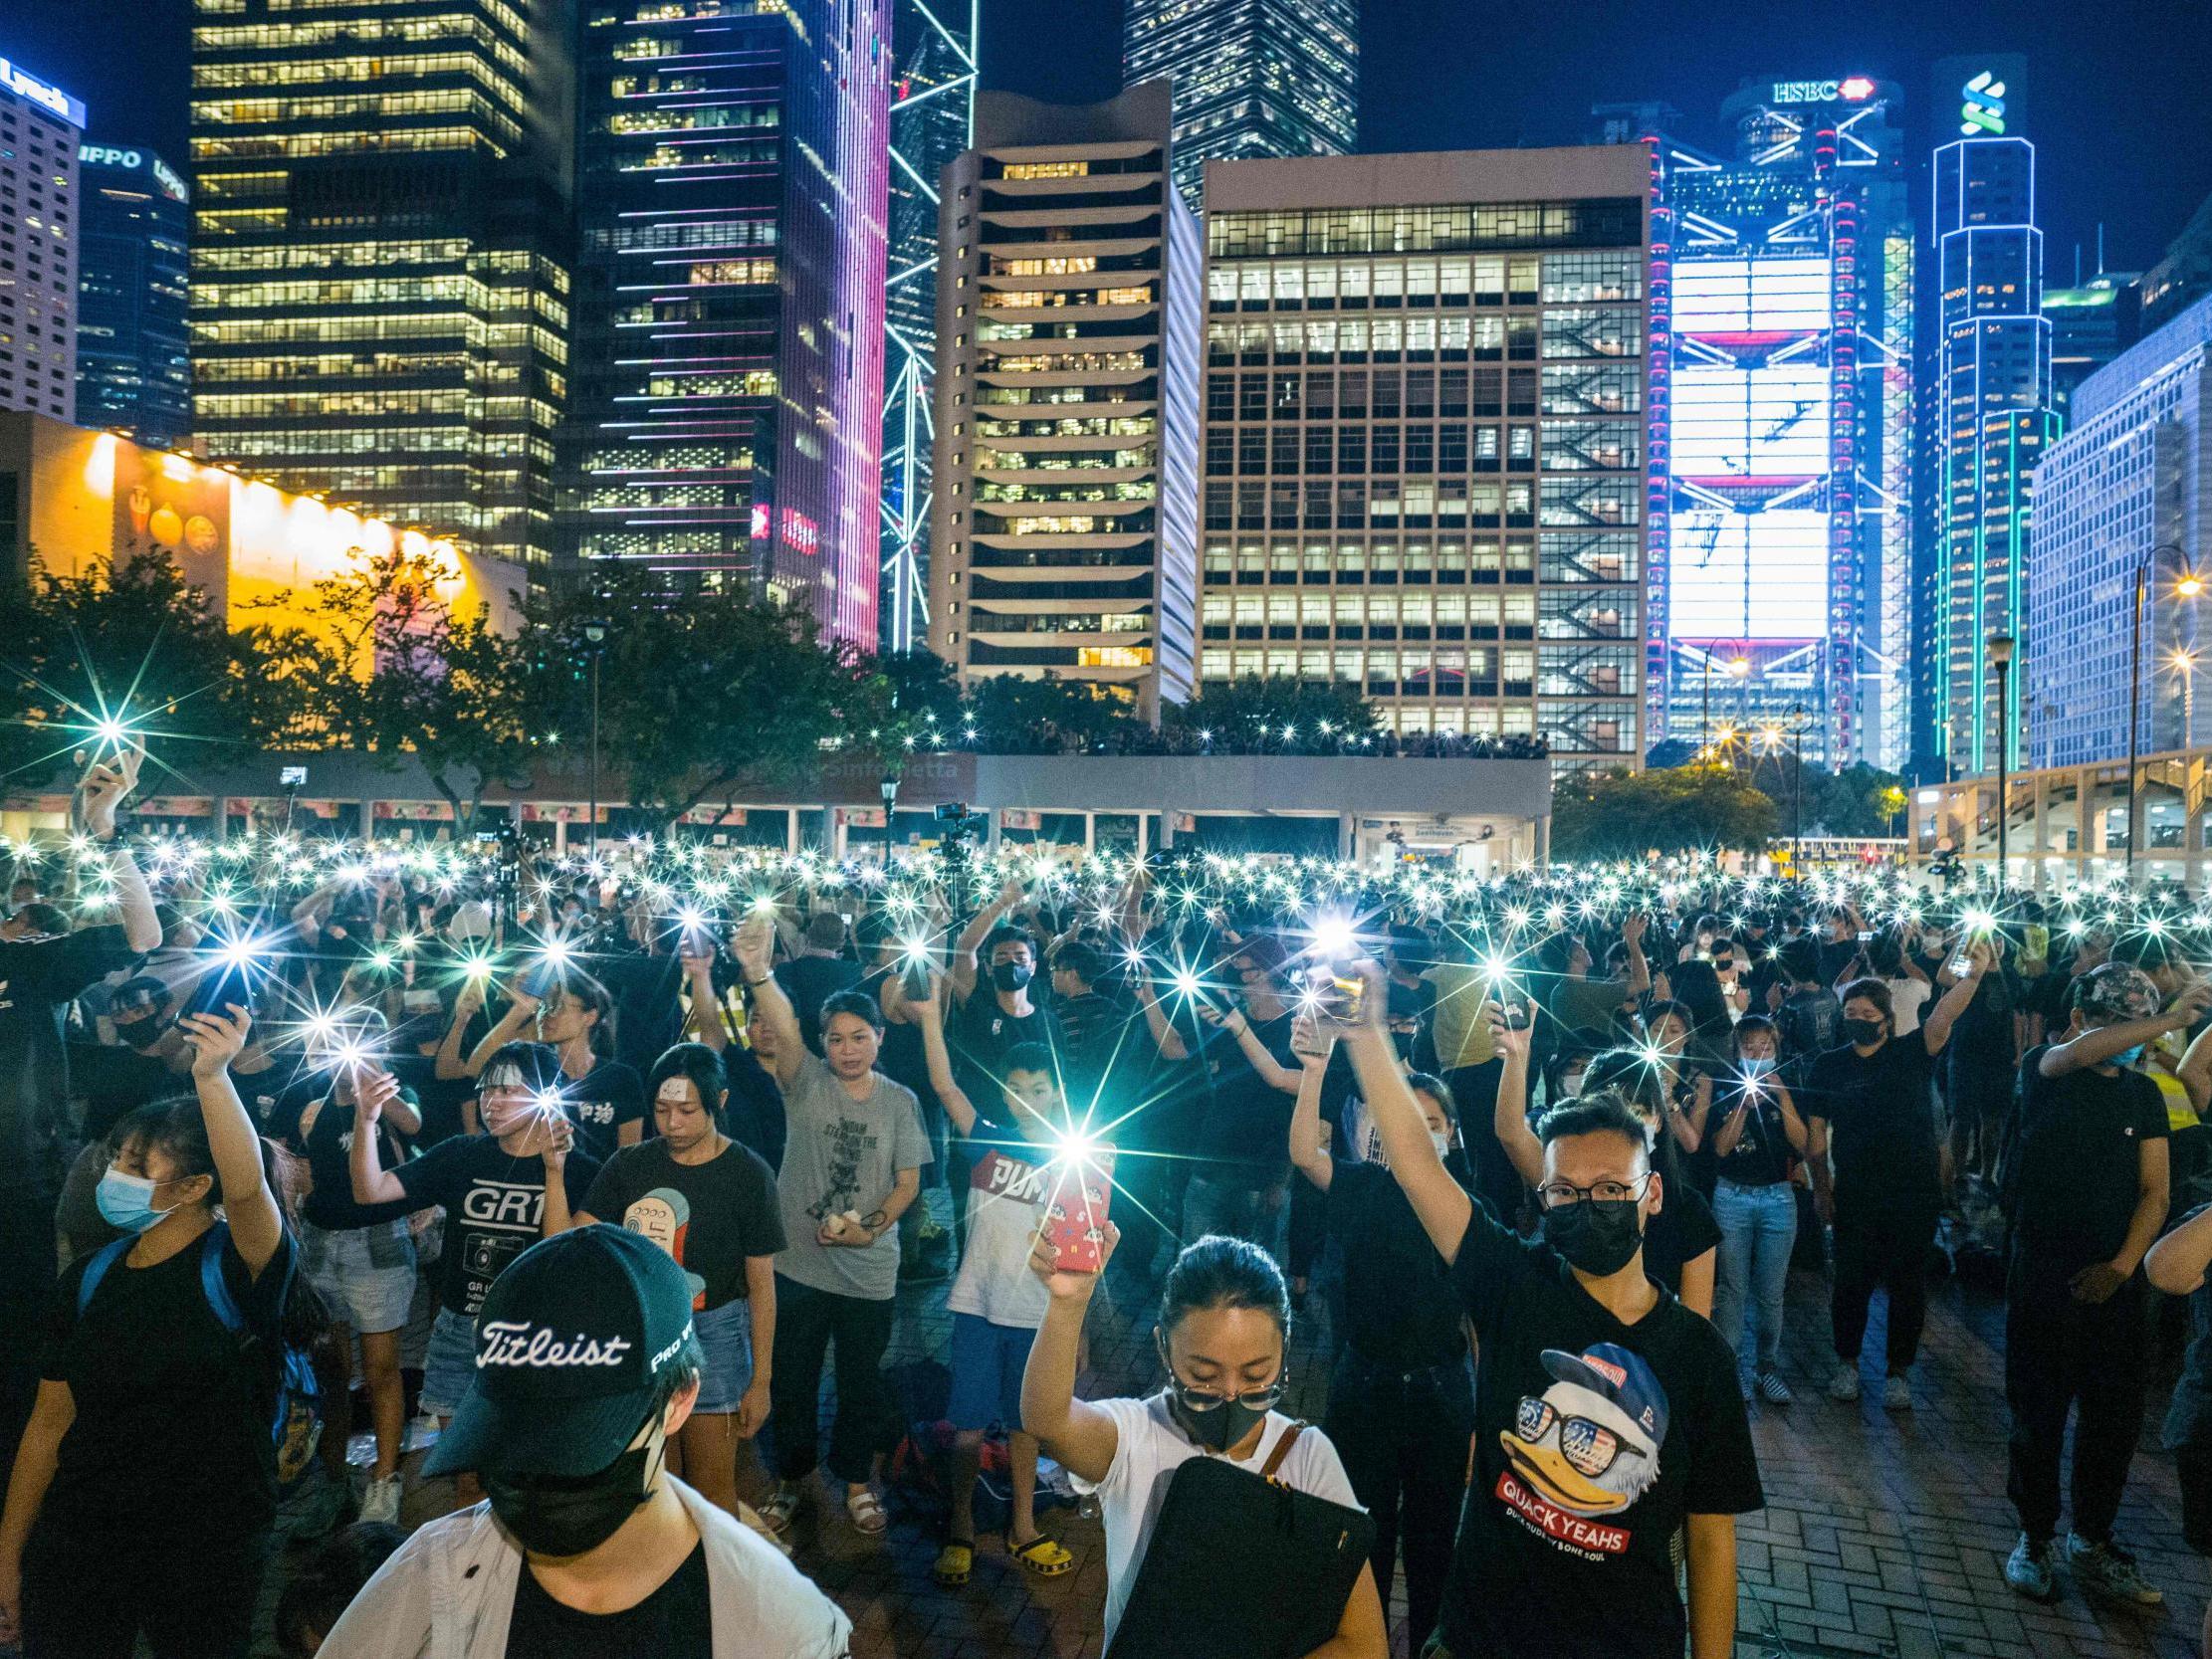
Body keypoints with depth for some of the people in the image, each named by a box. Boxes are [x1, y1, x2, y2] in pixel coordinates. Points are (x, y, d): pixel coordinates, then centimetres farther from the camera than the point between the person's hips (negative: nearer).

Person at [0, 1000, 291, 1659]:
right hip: (78, 1542, 4)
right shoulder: (87, 1280, 3)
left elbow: (247, 1186, -37)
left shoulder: (236, 1267, -13)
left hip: (211, 1546, -4)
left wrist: (212, 1076, -48)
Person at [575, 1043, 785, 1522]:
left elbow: (761, 1283, -6)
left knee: (710, 1487, 6)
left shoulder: (748, 1174, -9)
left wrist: (760, 1380, -6)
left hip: (712, 1334, -3)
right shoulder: (629, 1166, -1)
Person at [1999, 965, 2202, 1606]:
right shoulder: (2045, 1068, -4)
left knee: (2115, 1418, 8)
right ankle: (2035, 1538, 20)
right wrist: (2170, 1020, -35)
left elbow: (2154, 1192, 1)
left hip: (2114, 1282, 4)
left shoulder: (2144, 1093, 7)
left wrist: (2122, 1265, -12)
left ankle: (2092, 1543, 24)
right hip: (2042, 1279, -3)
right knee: (2038, 1414, 5)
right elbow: (2080, 1052, -30)